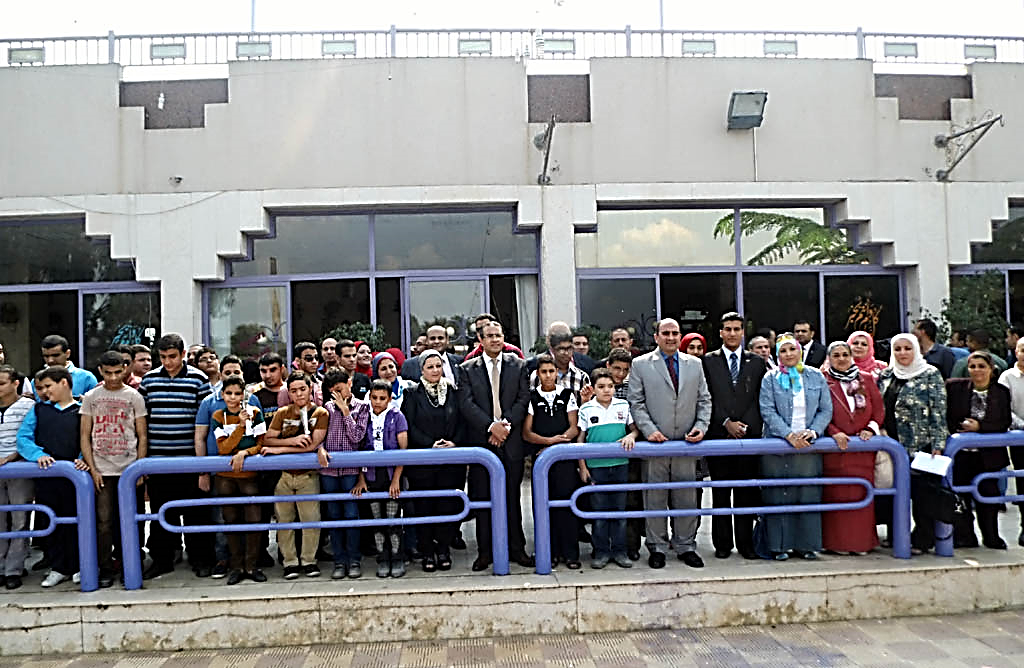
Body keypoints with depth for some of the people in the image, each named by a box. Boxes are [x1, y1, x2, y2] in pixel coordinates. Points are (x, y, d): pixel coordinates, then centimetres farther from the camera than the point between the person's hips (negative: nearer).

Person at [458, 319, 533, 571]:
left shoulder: (518, 365, 9)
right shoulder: (468, 369, 5)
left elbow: (523, 399, 1)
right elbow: (466, 404, -5)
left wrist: (506, 424, -11)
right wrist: (491, 425, -14)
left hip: (511, 441, 1)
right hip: (480, 441, -1)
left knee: (512, 496, 8)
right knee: (481, 498, 4)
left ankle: (516, 548, 18)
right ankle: (485, 551, 14)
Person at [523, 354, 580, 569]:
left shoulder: (567, 395, 9)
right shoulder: (531, 397, 6)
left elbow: (574, 428, 5)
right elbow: (526, 433, 2)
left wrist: (557, 443, -9)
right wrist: (550, 440, -12)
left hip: (564, 456, 0)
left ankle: (570, 553, 4)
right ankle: (550, 553, 12)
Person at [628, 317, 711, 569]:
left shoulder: (694, 364, 11)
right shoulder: (640, 364, 2)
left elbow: (704, 400, 13)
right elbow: (636, 403, -1)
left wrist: (701, 426, -3)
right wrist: (650, 430, -12)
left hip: (687, 443, 3)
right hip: (656, 442, -2)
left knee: (686, 498, 9)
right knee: (655, 498, 4)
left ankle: (686, 546, 23)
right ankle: (657, 547, 17)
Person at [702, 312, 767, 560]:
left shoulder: (756, 362, 12)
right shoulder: (708, 361, 5)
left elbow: (761, 399, 9)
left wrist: (745, 425, -3)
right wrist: (726, 422, -8)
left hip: (748, 434, 1)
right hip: (719, 434, -1)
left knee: (747, 492, 4)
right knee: (721, 492, 4)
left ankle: (746, 543, 14)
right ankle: (722, 544, 12)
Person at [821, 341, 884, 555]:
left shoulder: (866, 379, 13)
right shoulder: (822, 381, 3)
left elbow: (879, 408, 12)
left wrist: (871, 428, -4)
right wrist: (834, 432, -14)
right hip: (835, 447, -3)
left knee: (862, 493, 3)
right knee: (835, 493, -3)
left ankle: (862, 541, 13)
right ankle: (836, 541, 4)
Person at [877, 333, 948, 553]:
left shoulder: (930, 375, -2)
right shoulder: (885, 376, 11)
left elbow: (939, 412, -7)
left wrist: (937, 445, -12)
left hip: (920, 445, -5)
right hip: (891, 444, 5)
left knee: (920, 493, 1)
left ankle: (922, 540, 13)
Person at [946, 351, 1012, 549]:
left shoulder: (1002, 392, 2)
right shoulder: (954, 387, -2)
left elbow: (1005, 423, -1)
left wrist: (979, 427, -13)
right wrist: (956, 432, -9)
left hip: (988, 455, 1)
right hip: (960, 453, -1)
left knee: (988, 494, 8)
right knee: (960, 495, 3)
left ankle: (991, 538, 24)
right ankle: (965, 538, 16)